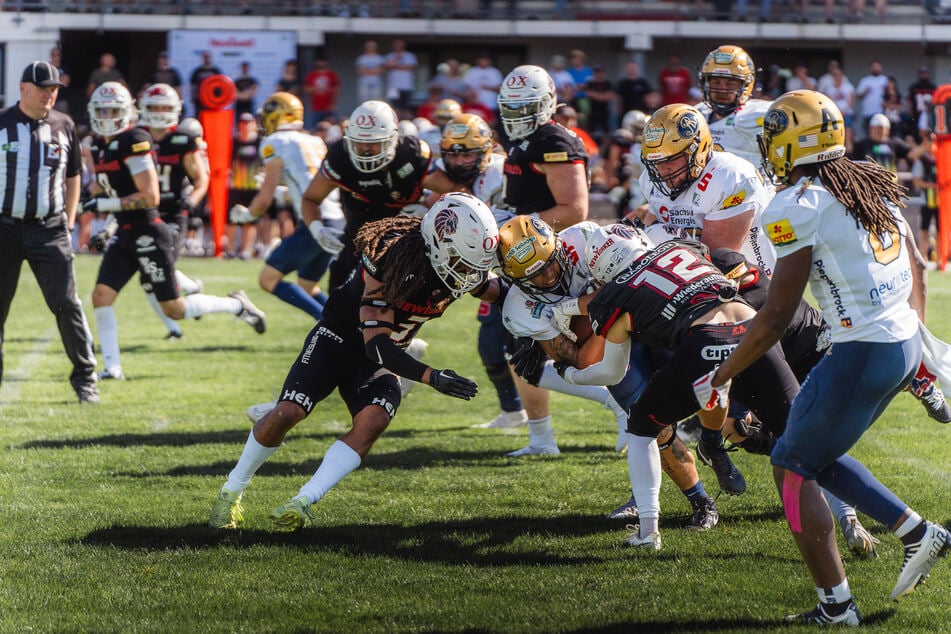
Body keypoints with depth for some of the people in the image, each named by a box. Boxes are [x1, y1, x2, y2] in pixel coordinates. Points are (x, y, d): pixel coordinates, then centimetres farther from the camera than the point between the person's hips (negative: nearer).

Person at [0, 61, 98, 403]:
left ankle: (84, 377, 4)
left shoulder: (63, 127, 5)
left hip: (49, 229, 1)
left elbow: (73, 178, 16)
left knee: (66, 304, -5)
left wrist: (68, 222, 10)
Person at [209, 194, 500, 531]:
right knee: (286, 414, -15)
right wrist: (431, 377, -42)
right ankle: (231, 493, 8)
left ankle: (303, 502, -19)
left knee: (374, 421, -23)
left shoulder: (464, 269, -14)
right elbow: (376, 344, -35)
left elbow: (494, 291, 10)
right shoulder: (394, 260, -33)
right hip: (340, 337, -5)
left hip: (386, 355, 5)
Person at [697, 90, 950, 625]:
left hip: (863, 354, -8)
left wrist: (722, 377, -3)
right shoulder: (874, 184, 10)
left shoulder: (799, 206, -14)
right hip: (906, 344, 8)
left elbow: (777, 317, -14)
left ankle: (836, 605, 7)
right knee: (817, 454, 23)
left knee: (794, 468, 6)